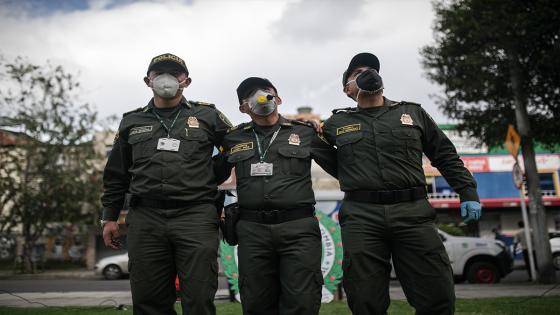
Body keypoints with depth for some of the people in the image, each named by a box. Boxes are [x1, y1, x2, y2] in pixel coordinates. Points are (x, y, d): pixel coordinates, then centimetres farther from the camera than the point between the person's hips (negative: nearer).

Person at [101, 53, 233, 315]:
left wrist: (208, 181, 8)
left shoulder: (207, 116, 10)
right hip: (145, 220, 3)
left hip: (196, 217, -2)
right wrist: (110, 217, 17)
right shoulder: (132, 122, 17)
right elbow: (116, 175, 20)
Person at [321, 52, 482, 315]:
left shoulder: (413, 113, 18)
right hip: (361, 217, 0)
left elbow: (446, 156, 18)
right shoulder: (337, 123, 16)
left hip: (412, 213, 1)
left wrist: (468, 193, 10)